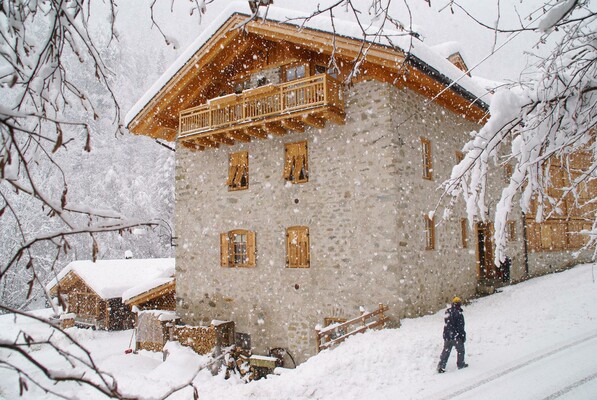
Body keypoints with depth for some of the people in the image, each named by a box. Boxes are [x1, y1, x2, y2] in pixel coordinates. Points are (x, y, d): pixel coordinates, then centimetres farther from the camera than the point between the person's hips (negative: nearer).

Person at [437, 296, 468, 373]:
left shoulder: (447, 312, 2)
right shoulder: (458, 314, -19)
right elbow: (460, 327, -16)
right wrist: (463, 336, -8)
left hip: (447, 336, 6)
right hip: (456, 336, -6)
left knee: (446, 351, 9)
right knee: (460, 350, 17)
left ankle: (441, 366, 4)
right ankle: (461, 364, 28)